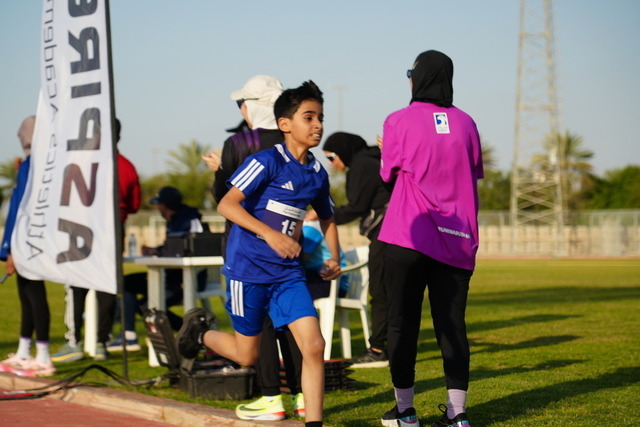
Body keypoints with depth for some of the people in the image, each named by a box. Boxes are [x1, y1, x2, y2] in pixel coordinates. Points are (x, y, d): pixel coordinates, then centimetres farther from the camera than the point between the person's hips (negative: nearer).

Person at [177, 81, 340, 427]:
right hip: (249, 268, -5)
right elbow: (227, 205, -18)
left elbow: (327, 218, 24)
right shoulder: (267, 162, -13)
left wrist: (333, 258, 8)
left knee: (313, 346, -9)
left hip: (289, 272, 5)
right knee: (247, 355, 8)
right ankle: (199, 331, 36)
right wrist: (270, 233, -28)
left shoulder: (317, 173, 6)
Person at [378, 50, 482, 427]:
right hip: (456, 240, 3)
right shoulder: (465, 123, 4)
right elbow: (475, 173, 13)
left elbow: (389, 174, 4)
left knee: (403, 323, 6)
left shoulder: (400, 121, -5)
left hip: (408, 237, -3)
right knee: (452, 324, 5)